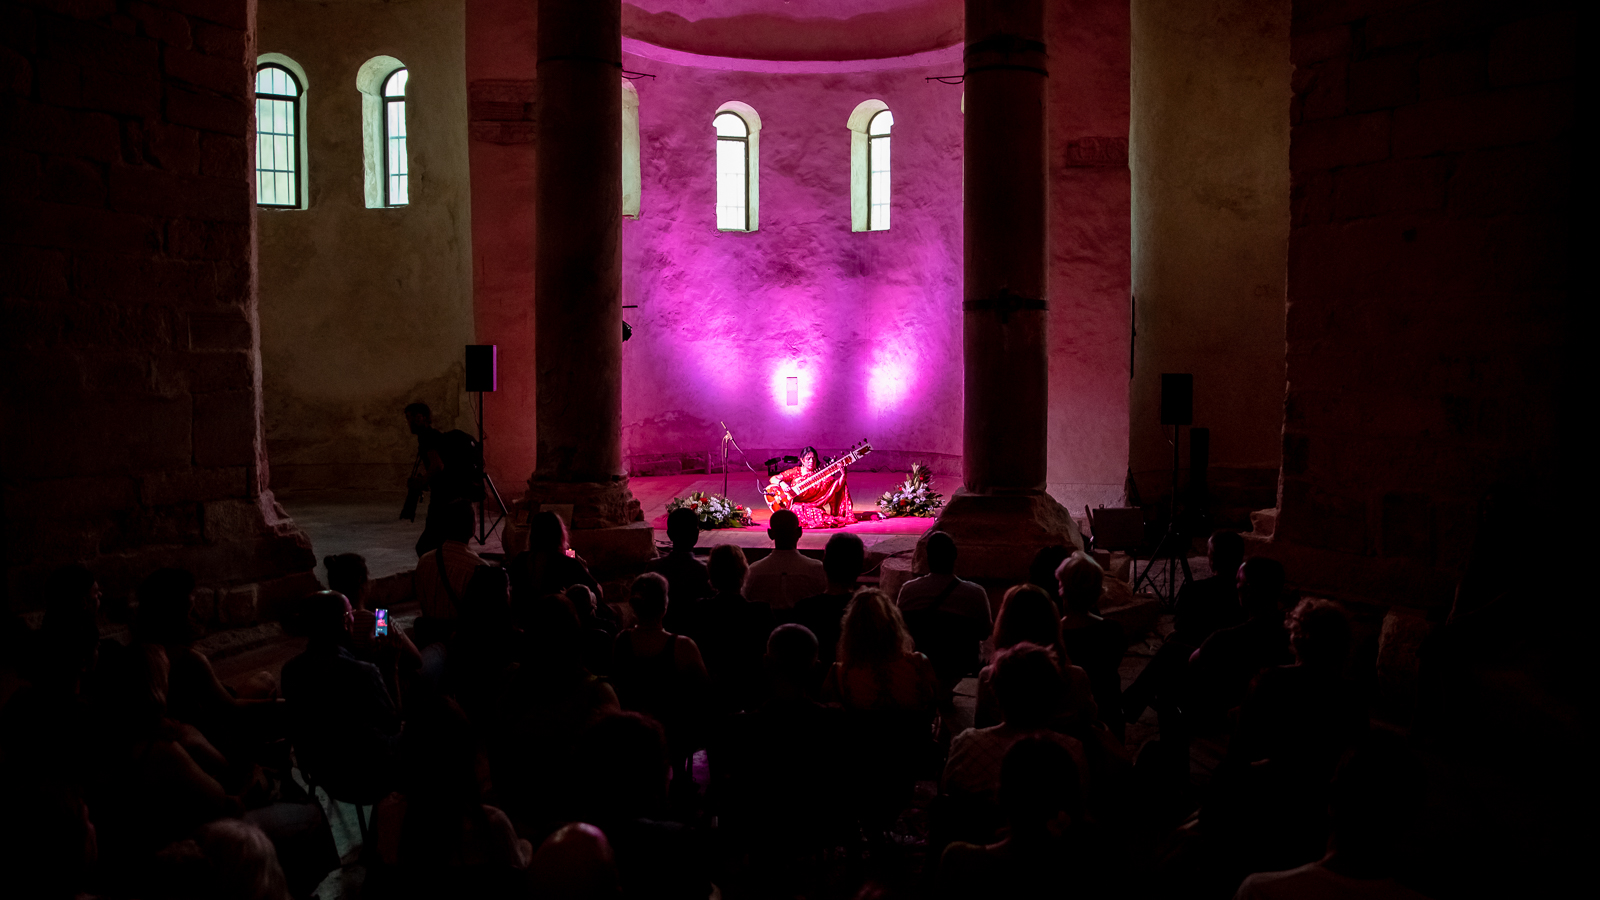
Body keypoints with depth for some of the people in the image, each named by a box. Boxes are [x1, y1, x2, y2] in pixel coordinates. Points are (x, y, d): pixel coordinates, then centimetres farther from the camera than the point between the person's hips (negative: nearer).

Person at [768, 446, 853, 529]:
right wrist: (781, 483, -23)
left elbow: (836, 488, -7)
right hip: (798, 505, -1)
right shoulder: (795, 472, 0)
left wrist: (843, 475, -23)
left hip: (815, 507, 2)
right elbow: (772, 479, -1)